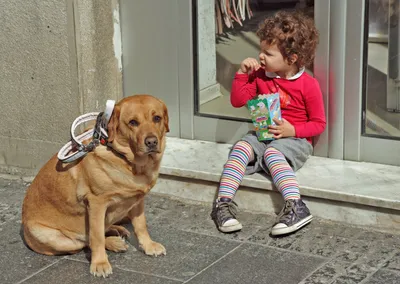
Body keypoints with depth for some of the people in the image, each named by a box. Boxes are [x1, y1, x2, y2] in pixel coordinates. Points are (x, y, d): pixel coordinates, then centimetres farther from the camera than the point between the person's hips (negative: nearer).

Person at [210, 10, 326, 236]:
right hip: (262, 134, 5)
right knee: (241, 147, -25)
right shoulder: (260, 75, 4)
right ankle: (224, 203, -34)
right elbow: (238, 101, 7)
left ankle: (296, 208, -46)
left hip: (295, 140, -5)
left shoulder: (309, 85, -10)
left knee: (273, 153, -35)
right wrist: (242, 74, -5)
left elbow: (319, 124, -5)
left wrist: (292, 130, -20)